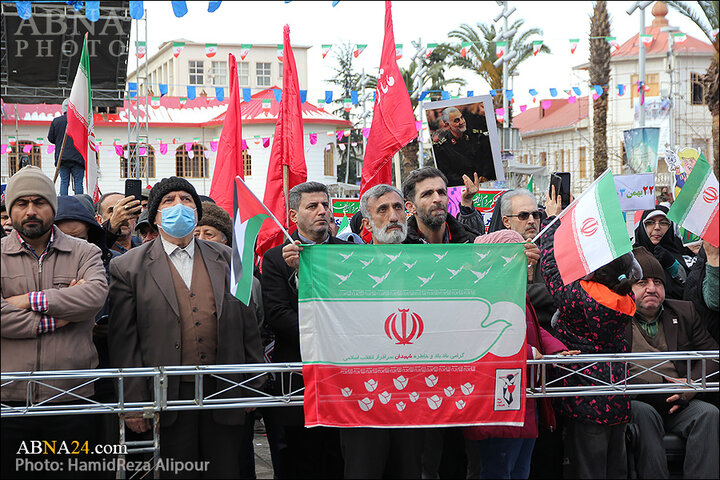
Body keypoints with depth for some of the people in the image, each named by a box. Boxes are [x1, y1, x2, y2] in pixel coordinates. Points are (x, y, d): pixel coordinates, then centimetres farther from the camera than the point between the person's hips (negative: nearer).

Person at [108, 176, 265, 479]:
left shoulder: (227, 259, 10)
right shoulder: (129, 267, 1)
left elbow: (247, 323, 11)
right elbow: (124, 339, -2)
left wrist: (253, 385, 7)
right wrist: (133, 401, -7)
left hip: (223, 394, 3)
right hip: (168, 397, -2)